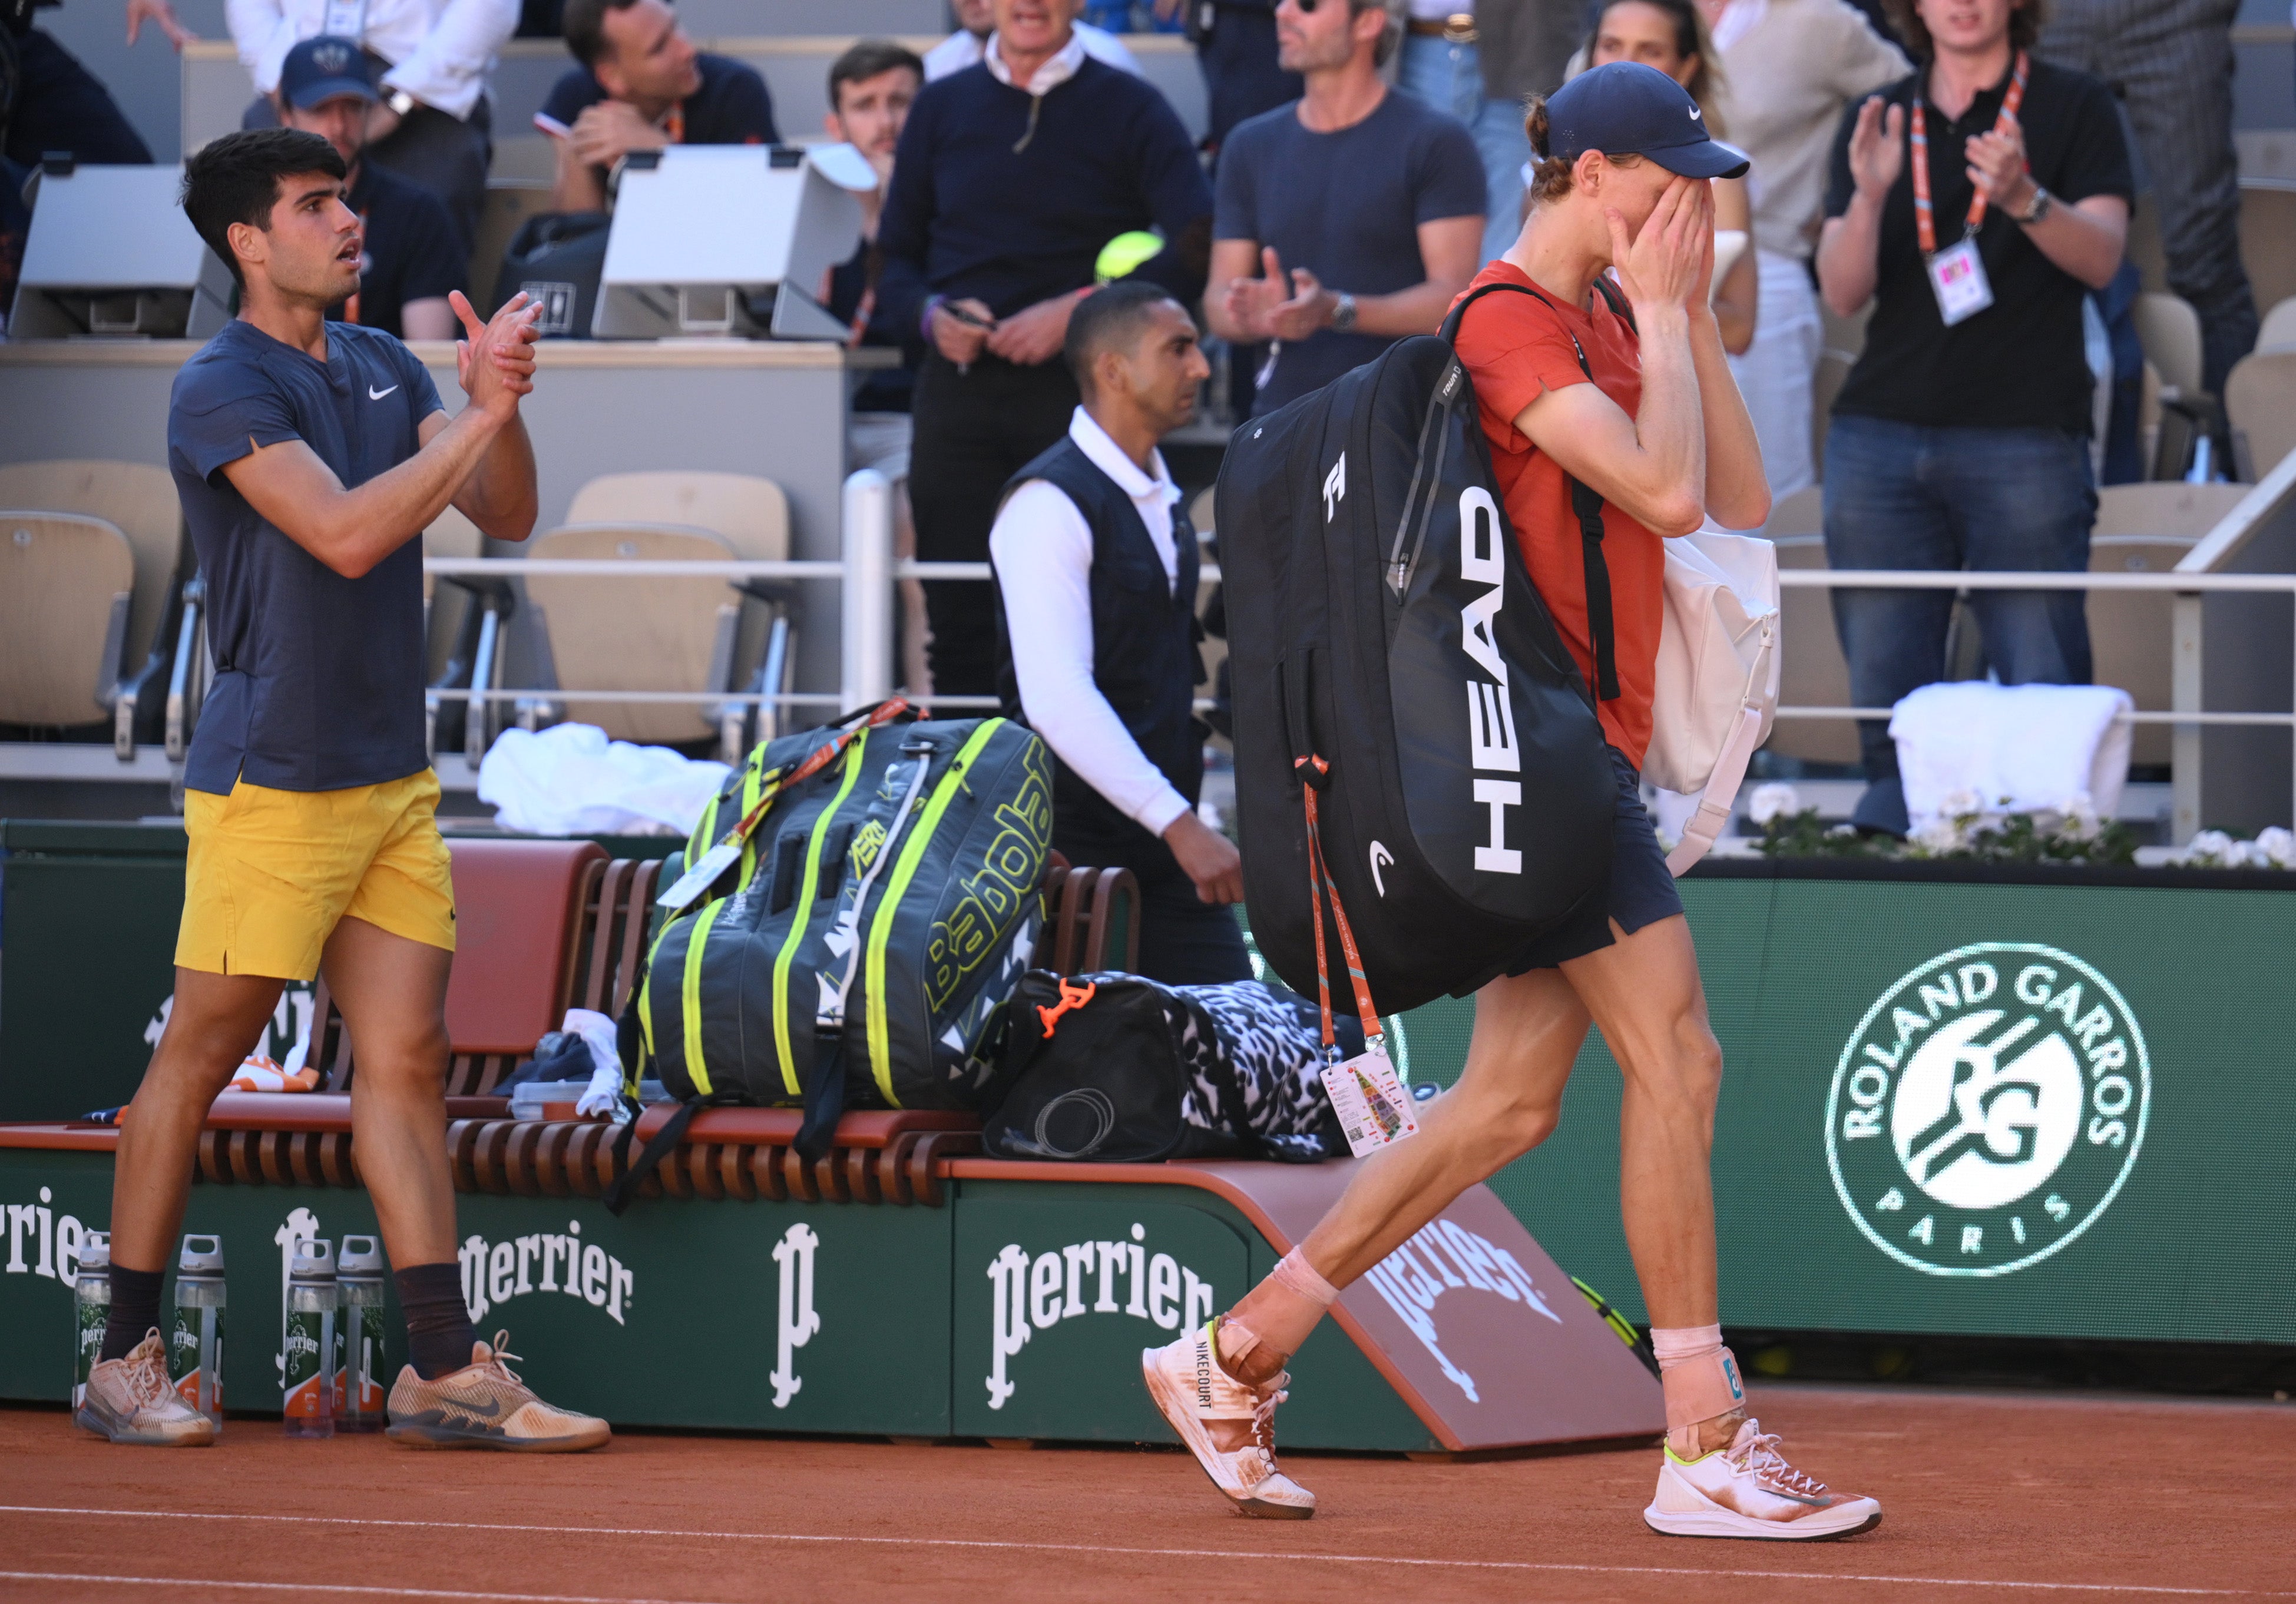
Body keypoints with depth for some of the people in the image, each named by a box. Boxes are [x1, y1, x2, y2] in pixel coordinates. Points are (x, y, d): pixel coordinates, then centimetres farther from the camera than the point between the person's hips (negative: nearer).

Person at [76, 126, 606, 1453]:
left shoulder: (385, 366, 12)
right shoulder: (224, 388, -11)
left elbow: (506, 514, 8)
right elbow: (347, 535, -23)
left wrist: (498, 401, -10)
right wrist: (482, 411, -21)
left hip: (394, 780, 7)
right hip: (270, 782, -7)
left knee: (408, 1058, 3)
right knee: (200, 1056, 0)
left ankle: (447, 1370, 1)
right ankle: (126, 1361, 8)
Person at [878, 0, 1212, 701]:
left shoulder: (1128, 108, 4)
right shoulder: (942, 106, 14)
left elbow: (1200, 250, -6)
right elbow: (895, 257, 18)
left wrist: (1081, 310, -14)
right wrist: (930, 315, -4)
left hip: (1077, 385, -3)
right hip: (960, 385, 3)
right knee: (959, 618, -1)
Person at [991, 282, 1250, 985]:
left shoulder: (1162, 499, 16)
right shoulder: (1050, 504, -13)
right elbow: (1057, 697, -23)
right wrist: (1177, 823, -27)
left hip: (1167, 842, 8)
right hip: (1075, 843, -8)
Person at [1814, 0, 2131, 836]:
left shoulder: (2076, 107, 6)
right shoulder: (1876, 121, 15)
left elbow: (2102, 257, -6)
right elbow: (1843, 292, 6)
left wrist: (2024, 198, -25)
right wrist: (1868, 195, -13)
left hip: (2025, 441, -3)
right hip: (1882, 436, 3)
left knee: (2044, 703, -9)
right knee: (1887, 697, -1)